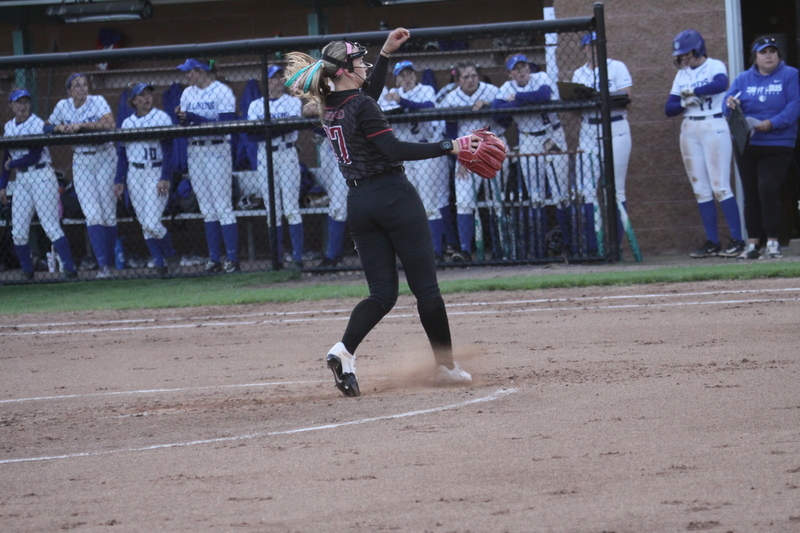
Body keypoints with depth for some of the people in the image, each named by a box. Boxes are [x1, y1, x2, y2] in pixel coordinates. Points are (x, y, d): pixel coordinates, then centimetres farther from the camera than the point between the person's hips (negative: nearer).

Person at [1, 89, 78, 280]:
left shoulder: (37, 124, -9)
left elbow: (34, 156, -17)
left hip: (41, 176, -7)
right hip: (21, 179, 7)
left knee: (51, 225, -13)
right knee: (18, 231, 2)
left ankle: (69, 268, -15)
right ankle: (27, 272, 13)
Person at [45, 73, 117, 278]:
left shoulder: (97, 101, -9)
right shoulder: (63, 106, 1)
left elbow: (109, 124, -25)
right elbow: (47, 127, 12)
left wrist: (80, 125, -27)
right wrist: (59, 127, -10)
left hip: (104, 159, -2)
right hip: (81, 162, 2)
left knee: (109, 214, 0)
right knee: (92, 215, -9)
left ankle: (108, 262, 13)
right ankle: (102, 265, -11)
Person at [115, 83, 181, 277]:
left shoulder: (162, 118, -2)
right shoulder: (127, 123, 11)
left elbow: (168, 150, -8)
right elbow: (122, 154, 14)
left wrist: (165, 178, -16)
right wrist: (119, 180, 6)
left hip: (156, 173, -5)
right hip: (134, 175, 5)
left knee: (152, 224, -14)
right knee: (145, 225, 1)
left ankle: (172, 256, 9)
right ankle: (160, 264, 6)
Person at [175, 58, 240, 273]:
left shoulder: (222, 92, -8)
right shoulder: (188, 93, 12)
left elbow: (226, 124, -18)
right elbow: (183, 127, 11)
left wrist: (194, 118, -20)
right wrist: (181, 117, -12)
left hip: (216, 150, -6)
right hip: (194, 152, 6)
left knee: (222, 207, -8)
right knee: (207, 209, 7)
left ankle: (232, 259, -7)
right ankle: (214, 259, 9)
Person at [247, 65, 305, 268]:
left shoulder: (293, 102, 6)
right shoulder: (256, 105, 11)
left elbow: (292, 125, -11)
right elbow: (252, 135, -2)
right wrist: (279, 129, -18)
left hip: (287, 155, -2)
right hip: (265, 157, 2)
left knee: (291, 209, -7)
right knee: (272, 211, 2)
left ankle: (298, 257, -8)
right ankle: (276, 259, 5)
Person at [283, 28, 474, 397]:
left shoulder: (329, 107, 10)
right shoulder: (360, 105, -13)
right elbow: (395, 150, -21)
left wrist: (386, 53, 28)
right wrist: (448, 148, -21)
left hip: (358, 201, 8)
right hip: (394, 197, -8)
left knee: (382, 293, 7)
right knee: (426, 286, 3)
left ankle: (344, 349, -16)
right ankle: (446, 364, 9)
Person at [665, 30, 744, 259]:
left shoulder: (715, 66, -4)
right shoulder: (682, 75, 14)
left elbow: (721, 84, -27)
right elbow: (669, 109, 10)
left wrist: (692, 91, -17)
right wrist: (684, 103, -11)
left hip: (715, 127, -6)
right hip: (689, 131, 6)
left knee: (720, 187, -11)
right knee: (701, 190, 4)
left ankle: (737, 240, -10)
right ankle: (712, 242, 7)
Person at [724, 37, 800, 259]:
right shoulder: (743, 79, 12)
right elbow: (728, 108, 5)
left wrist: (772, 123, -22)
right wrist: (730, 105, -20)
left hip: (777, 146, -4)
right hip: (746, 146, 4)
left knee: (768, 189, -15)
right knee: (751, 194, 5)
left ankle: (773, 243, -9)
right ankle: (752, 244, 10)